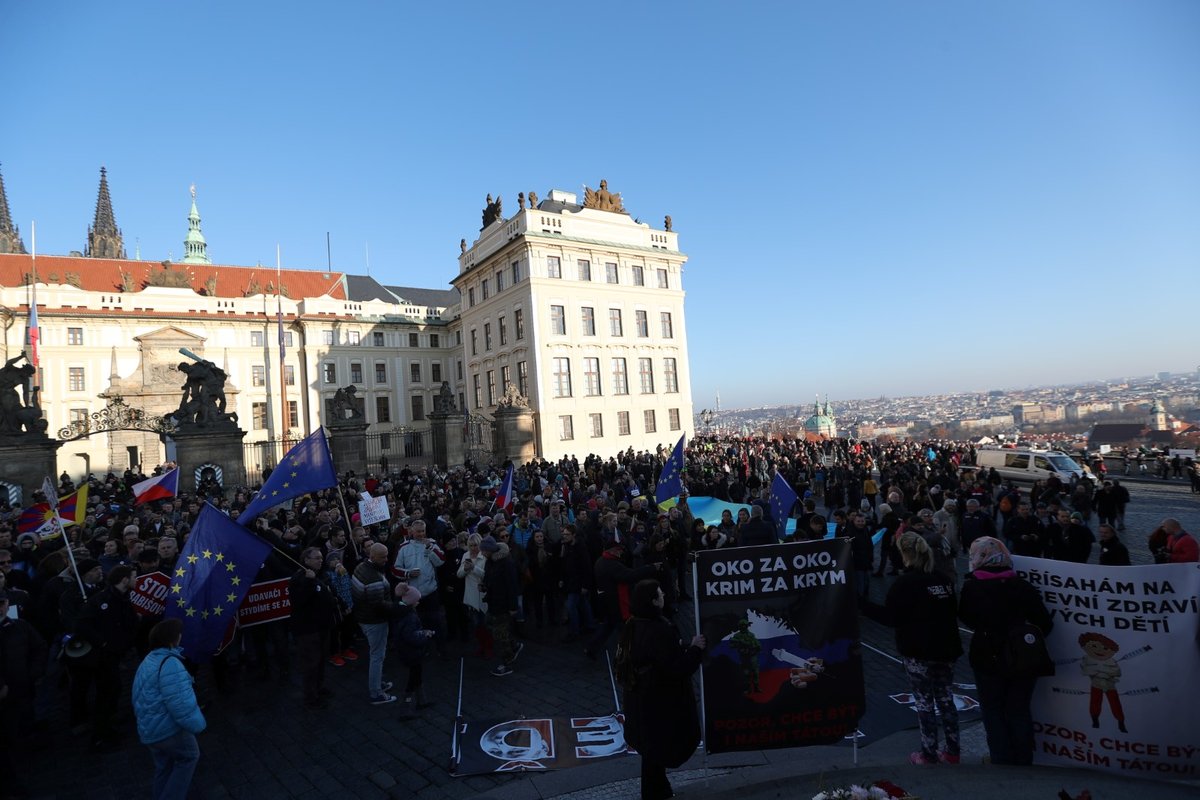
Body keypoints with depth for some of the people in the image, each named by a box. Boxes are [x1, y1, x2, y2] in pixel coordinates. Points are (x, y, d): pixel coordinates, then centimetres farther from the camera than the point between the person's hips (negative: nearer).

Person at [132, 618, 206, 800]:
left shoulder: (149, 660, 10)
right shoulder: (170, 663, -25)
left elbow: (144, 700, 20)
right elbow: (181, 703, -28)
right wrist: (197, 724, -15)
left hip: (148, 730, 9)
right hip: (168, 729, -9)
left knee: (164, 766, 25)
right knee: (189, 757, 14)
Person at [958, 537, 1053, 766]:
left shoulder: (971, 587, -10)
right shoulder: (1022, 585, -7)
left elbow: (966, 618, 3)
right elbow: (1045, 622, -5)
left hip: (989, 660, -2)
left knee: (994, 712, 15)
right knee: (1020, 710, 18)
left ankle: (1002, 761, 18)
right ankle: (1023, 762, 28)